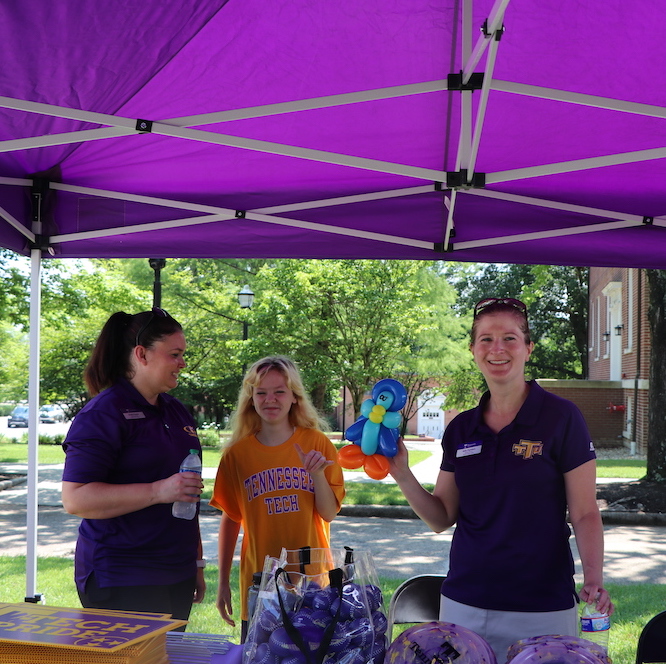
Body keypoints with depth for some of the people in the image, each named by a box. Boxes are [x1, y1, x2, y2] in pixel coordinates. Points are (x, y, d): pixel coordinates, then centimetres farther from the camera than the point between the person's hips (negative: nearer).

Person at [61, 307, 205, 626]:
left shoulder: (176, 412, 15)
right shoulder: (102, 414, -11)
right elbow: (75, 498, -20)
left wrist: (197, 563, 24)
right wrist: (157, 491, -25)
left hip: (176, 577, 8)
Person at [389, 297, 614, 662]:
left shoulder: (561, 417, -7)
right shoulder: (461, 429, 6)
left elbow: (585, 514, -6)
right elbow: (442, 518, 8)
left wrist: (593, 579, -21)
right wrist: (403, 475, -7)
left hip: (542, 607, -4)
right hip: (464, 603, 4)